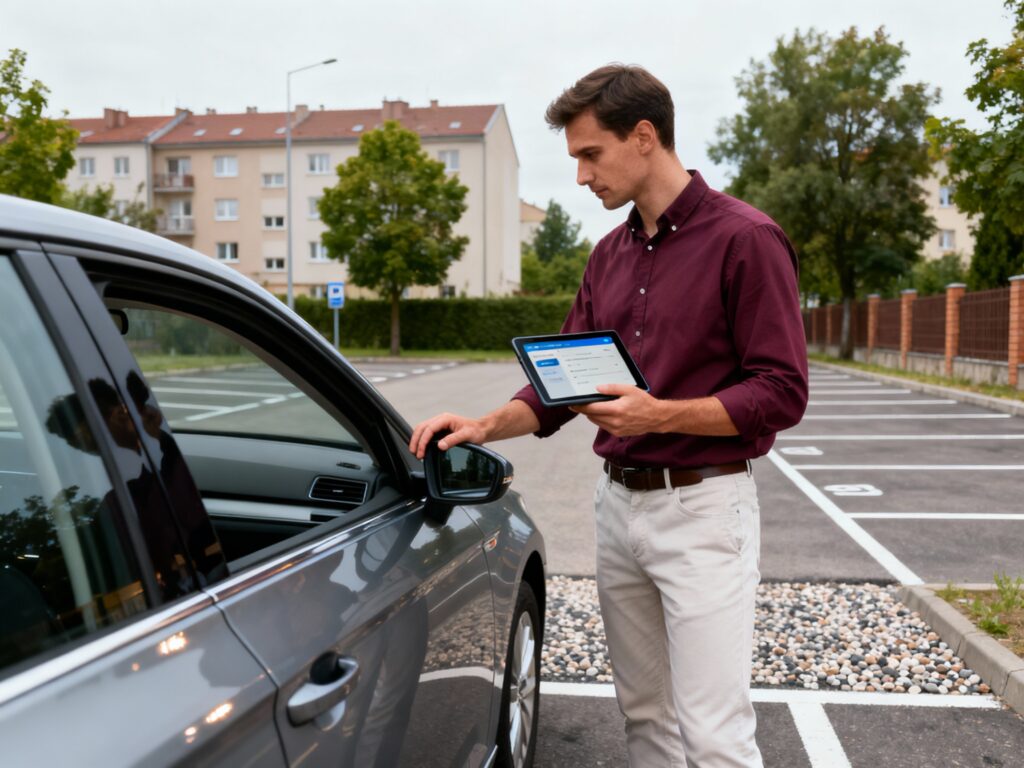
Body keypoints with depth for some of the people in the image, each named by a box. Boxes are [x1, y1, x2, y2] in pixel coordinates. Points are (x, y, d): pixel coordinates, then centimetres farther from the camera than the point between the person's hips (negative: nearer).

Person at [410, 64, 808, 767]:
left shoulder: (744, 239, -9)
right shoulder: (610, 254, 12)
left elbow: (782, 392, -13)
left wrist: (660, 414, -22)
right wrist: (486, 426, -2)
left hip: (702, 506, -6)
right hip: (618, 501, 7)